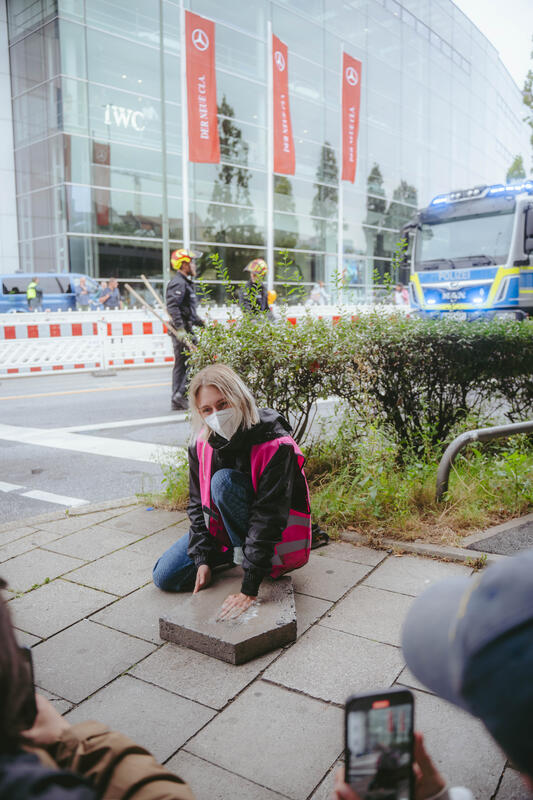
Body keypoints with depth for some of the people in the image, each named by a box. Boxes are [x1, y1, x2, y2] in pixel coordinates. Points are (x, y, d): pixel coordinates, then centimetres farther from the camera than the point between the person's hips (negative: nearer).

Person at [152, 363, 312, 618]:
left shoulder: (275, 445, -29)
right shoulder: (202, 443, -10)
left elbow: (269, 518, -32)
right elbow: (198, 503, -1)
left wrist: (249, 589, -35)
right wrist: (203, 559, -11)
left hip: (277, 538, -6)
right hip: (222, 527, 6)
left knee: (224, 480, -30)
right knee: (165, 577, -2)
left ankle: (249, 561, -12)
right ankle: (239, 553, 14)